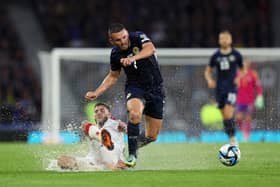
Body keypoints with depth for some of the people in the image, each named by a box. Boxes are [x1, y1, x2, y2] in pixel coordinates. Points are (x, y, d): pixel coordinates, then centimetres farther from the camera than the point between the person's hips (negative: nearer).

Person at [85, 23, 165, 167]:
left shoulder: (138, 37, -12)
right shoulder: (115, 54, -4)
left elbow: (150, 48, -33)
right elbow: (113, 76, 12)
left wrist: (133, 58, -50)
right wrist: (96, 93, 2)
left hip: (155, 88, 0)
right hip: (135, 87, 0)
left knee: (151, 136, 0)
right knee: (134, 114, -35)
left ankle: (136, 143, 35)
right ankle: (132, 154, -24)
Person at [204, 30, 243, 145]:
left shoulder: (236, 55, 2)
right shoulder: (215, 56, 6)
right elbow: (207, 71, 16)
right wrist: (209, 80, -4)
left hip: (231, 87, -3)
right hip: (219, 88, 3)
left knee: (229, 114, -18)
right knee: (224, 116, 6)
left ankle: (233, 137, -8)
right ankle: (231, 139, 17)